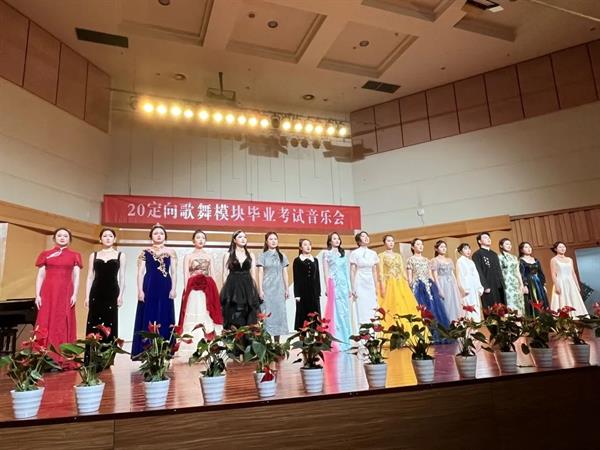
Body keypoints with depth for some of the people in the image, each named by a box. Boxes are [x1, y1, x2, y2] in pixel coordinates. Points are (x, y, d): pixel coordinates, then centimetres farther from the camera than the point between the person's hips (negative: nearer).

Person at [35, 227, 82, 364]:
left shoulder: (74, 256, 9)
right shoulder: (45, 254, 10)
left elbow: (76, 276, 4)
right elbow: (40, 276, 7)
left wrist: (75, 294, -6)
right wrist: (37, 295, -2)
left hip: (66, 293, 0)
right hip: (48, 292, 1)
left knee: (64, 324, 0)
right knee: (45, 323, -1)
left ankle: (62, 359, 3)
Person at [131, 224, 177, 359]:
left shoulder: (171, 252, 8)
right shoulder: (145, 252, 5)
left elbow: (174, 272, 6)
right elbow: (140, 273, 2)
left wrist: (173, 289, -4)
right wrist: (140, 290, -7)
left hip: (165, 288, 1)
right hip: (149, 287, -1)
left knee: (164, 318, 3)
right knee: (148, 318, 0)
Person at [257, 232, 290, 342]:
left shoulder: (282, 256, 10)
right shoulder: (263, 256, 3)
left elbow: (285, 273, 10)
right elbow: (260, 273, -2)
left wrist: (286, 289, 6)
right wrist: (260, 289, -9)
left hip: (279, 288, 3)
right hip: (267, 288, -3)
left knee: (279, 312, 3)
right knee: (267, 313, -4)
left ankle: (277, 341, 9)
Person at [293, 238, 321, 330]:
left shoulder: (315, 260, 11)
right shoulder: (297, 260, 0)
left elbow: (318, 277, 11)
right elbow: (296, 279, -3)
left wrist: (319, 293, 6)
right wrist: (297, 294, -9)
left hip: (314, 291, 4)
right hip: (302, 291, -3)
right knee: (302, 314, 1)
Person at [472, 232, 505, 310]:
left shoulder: (494, 254, 21)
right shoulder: (477, 255, -3)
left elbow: (499, 270, 23)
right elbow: (479, 272, -11)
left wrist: (502, 284, 14)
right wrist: (485, 287, -17)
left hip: (499, 287, 7)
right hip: (488, 288, -7)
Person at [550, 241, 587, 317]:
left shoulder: (569, 259, 14)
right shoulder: (554, 260, -2)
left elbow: (573, 273, 16)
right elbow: (553, 274, -9)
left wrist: (577, 285, 12)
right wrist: (557, 286, -18)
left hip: (571, 283, 6)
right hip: (561, 283, -6)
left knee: (574, 302, 4)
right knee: (563, 302, -8)